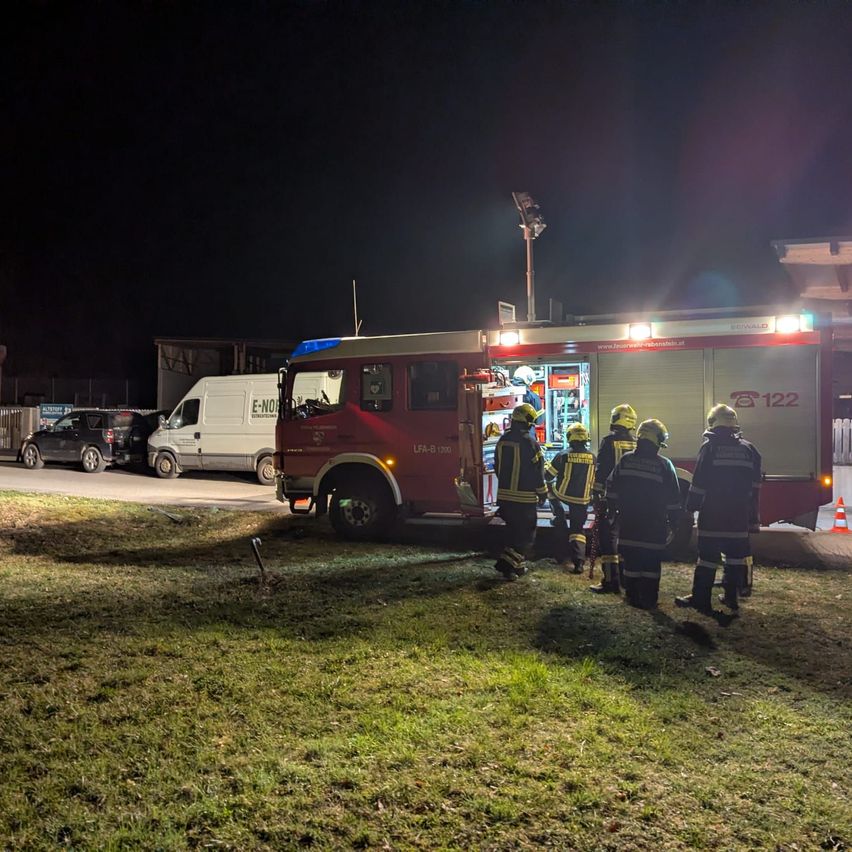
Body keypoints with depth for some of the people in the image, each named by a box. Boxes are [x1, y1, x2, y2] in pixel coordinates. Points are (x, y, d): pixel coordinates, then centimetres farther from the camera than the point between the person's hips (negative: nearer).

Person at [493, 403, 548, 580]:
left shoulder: (502, 441, 5)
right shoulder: (530, 443, -15)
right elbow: (537, 471, -12)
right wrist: (542, 493, 0)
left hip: (505, 495, 7)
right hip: (525, 497, -6)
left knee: (513, 531, 19)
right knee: (526, 534, 4)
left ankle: (516, 566, 22)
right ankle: (506, 564, -4)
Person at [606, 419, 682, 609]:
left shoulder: (625, 460, 0)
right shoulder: (664, 465, -7)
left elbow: (612, 487, 6)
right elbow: (673, 497, -4)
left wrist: (612, 508, 17)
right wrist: (674, 520, 6)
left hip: (628, 523, 3)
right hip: (654, 526, -2)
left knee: (630, 561, 9)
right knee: (651, 563, 4)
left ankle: (632, 596, 15)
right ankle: (648, 599, 6)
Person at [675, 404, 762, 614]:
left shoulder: (709, 447, -7)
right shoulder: (749, 449, 7)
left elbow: (699, 483, -10)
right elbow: (755, 488, 10)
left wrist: (691, 507, -1)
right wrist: (754, 519, 14)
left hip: (712, 517, -4)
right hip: (739, 517, 4)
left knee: (707, 557, -1)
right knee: (735, 556, 12)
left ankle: (701, 599, 0)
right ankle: (731, 597, 17)